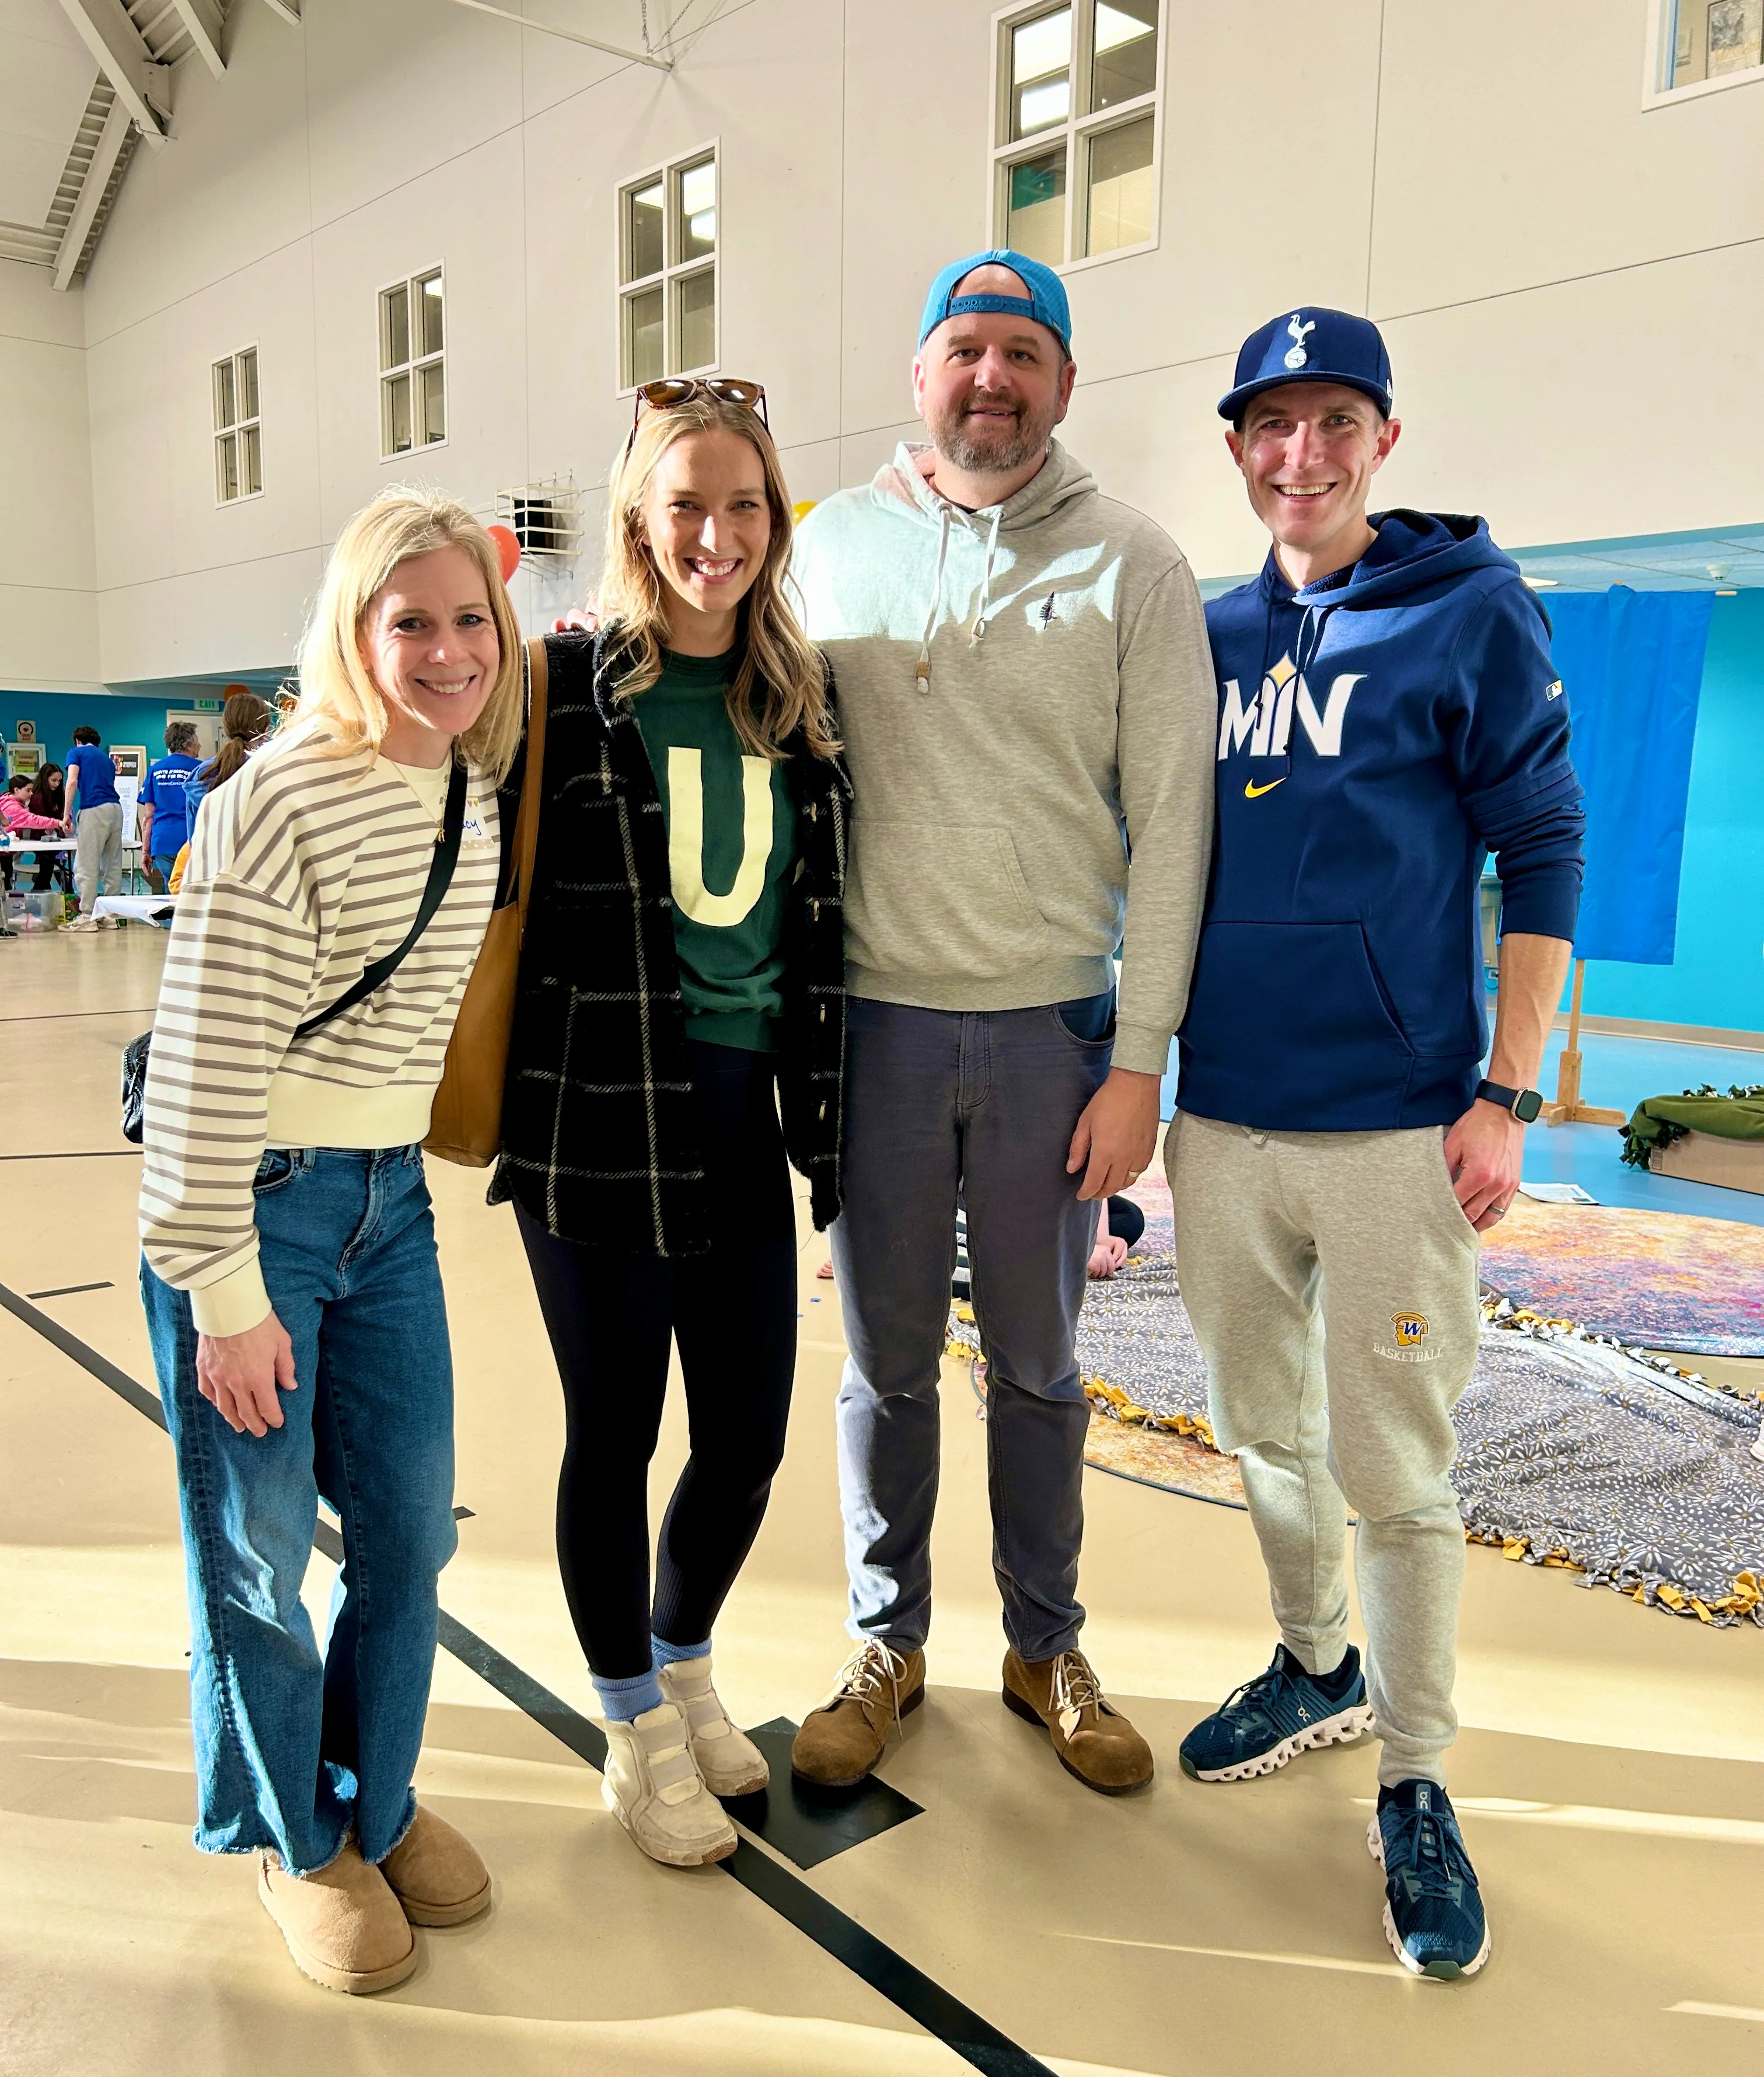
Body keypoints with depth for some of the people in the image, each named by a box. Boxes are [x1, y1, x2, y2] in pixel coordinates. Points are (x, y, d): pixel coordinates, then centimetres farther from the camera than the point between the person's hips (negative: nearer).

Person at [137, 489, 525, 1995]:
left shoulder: (481, 794, 3)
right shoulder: (283, 805, -19)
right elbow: (206, 1066, -18)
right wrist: (226, 1294, -15)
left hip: (390, 1197, 6)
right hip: (251, 1201, -6)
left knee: (410, 1531, 13)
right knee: (259, 1548, 8)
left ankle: (376, 1799, 37)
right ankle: (292, 1837, 32)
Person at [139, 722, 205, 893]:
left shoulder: (155, 770, 12)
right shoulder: (200, 769, 1)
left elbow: (148, 816, 10)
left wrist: (146, 851, 14)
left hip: (162, 843, 4)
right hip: (191, 842, -4)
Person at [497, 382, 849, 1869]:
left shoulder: (802, 700, 8)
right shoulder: (566, 684, -6)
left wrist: (825, 1112, 11)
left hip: (749, 1120, 5)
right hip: (599, 1124, -4)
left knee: (749, 1437, 11)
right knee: (616, 1433, 9)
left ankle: (685, 1673, 40)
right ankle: (639, 1738, 32)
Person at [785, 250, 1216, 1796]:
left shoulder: (1133, 566, -1)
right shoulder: (833, 547, 5)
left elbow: (1172, 824, -3)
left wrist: (1139, 1062, -7)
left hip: (1053, 1031, -1)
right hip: (876, 1025, 1)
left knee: (1037, 1366, 12)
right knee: (885, 1365, 12)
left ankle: (1048, 1649, 32)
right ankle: (887, 1648, 31)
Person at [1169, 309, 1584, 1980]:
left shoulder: (1472, 619, -3)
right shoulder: (1208, 636, 9)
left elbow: (1541, 857, -4)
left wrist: (1506, 1097, -10)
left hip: (1396, 1129, -4)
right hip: (1219, 1122, 5)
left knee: (1396, 1469, 2)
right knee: (1263, 1431, 17)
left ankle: (1414, 1786, 22)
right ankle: (1317, 1669, 40)